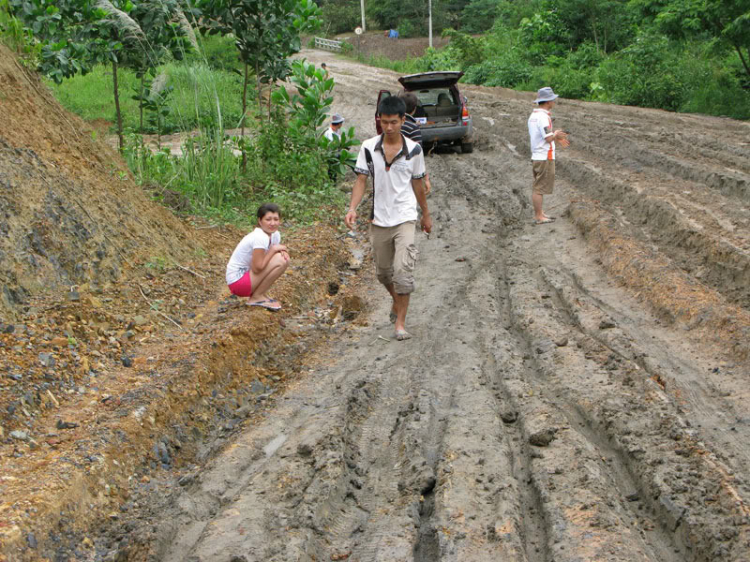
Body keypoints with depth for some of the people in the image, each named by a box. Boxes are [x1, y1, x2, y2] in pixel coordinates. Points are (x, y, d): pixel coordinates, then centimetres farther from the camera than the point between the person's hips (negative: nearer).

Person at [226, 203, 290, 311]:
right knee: (279, 261, -20)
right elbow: (257, 268, -25)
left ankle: (260, 294, 7)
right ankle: (256, 297, -7)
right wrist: (273, 249, -16)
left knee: (284, 260, 1)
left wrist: (282, 251, -12)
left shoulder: (275, 234, 2)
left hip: (247, 273, 9)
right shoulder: (260, 237, -24)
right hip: (237, 281, -9)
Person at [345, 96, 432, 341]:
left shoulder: (413, 150, -2)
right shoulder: (369, 147, -2)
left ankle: (400, 323, -5)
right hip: (379, 219, 2)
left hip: (405, 217, -2)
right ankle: (397, 301, 46)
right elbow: (361, 180, -2)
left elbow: (418, 184, 9)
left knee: (403, 270, -14)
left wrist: (426, 214, 17)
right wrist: (352, 208, -17)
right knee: (383, 271, 16)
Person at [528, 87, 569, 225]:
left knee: (538, 187, 15)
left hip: (536, 156, 10)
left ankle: (540, 213, 23)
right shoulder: (543, 116, -19)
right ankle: (538, 217, 1)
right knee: (539, 188, -4)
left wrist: (556, 138, 16)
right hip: (545, 157, -10)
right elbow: (548, 138, -24)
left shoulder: (533, 115, 11)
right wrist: (556, 134, -3)